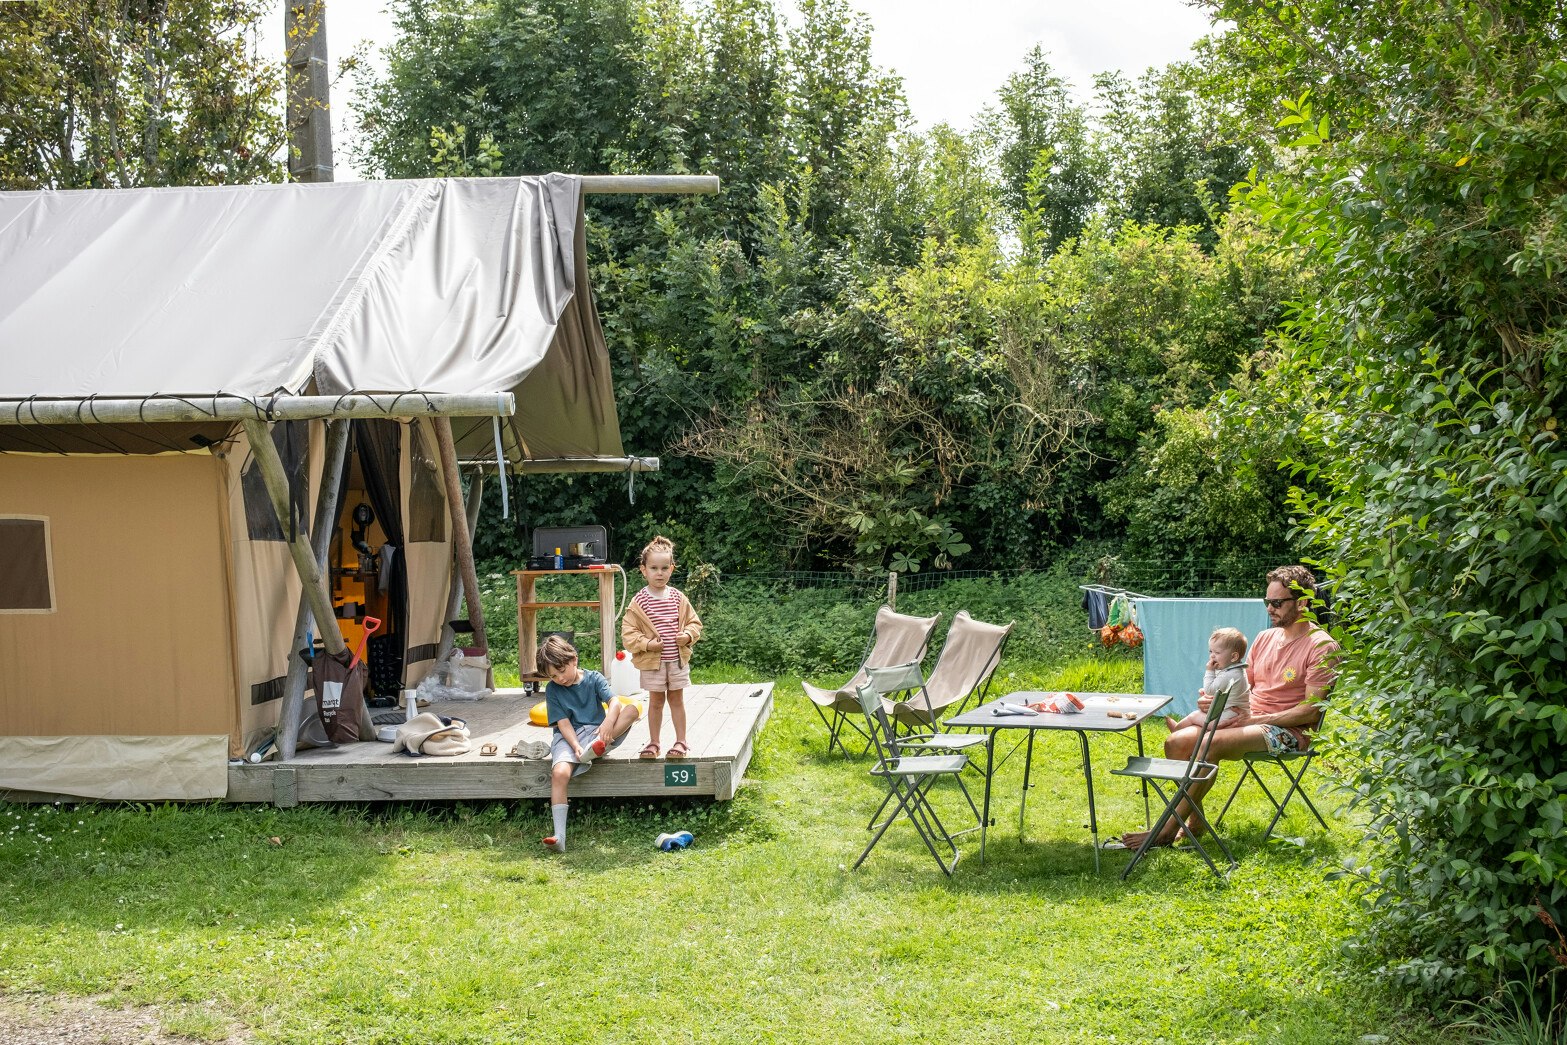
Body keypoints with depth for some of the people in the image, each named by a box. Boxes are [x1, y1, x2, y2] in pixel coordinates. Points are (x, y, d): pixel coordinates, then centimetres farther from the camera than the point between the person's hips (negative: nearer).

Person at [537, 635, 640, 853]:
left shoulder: (594, 679, 4)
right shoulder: (553, 690, 4)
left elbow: (614, 702, -12)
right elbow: (563, 722, -5)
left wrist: (609, 721, -35)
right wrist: (575, 746, -22)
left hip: (596, 732, 1)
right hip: (568, 736, -1)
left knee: (631, 709, -23)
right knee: (559, 773, -31)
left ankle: (594, 749, -36)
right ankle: (559, 837, -36)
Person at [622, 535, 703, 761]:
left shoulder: (678, 598, 0)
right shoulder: (639, 602, -9)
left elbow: (694, 621, 9)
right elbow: (628, 633, -9)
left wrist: (688, 635, -10)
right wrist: (647, 644, -21)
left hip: (678, 659, 2)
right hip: (652, 661, -2)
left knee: (677, 700, 10)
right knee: (656, 701, 8)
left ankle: (681, 741, 18)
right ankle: (653, 742, 18)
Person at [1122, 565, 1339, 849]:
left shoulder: (1321, 647, -8)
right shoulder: (1265, 638, 16)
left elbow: (1311, 711, -14)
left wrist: (1257, 719, -19)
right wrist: (1215, 701, -2)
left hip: (1288, 731, -8)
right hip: (1247, 719, 8)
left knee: (1212, 744, -32)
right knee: (1176, 742, -15)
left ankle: (1168, 830, -26)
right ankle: (1194, 821, -6)